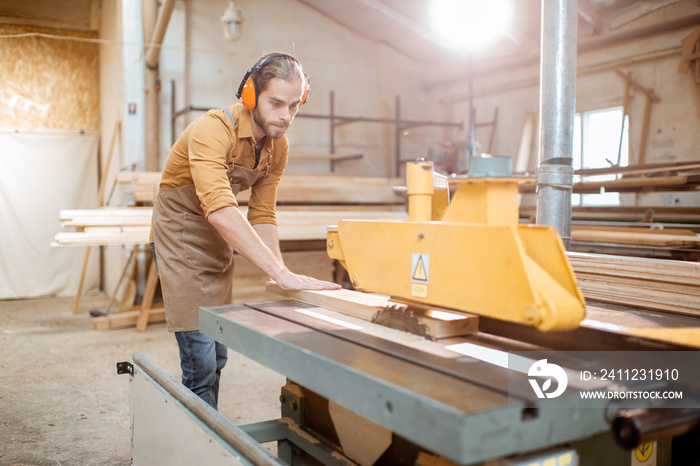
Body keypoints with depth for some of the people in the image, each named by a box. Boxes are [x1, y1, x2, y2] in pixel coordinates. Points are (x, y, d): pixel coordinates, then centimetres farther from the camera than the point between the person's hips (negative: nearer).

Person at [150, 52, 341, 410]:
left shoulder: (278, 146, -5)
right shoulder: (213, 129, -28)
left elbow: (262, 215, -1)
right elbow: (220, 209, -41)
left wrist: (282, 274, -16)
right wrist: (280, 273, -46)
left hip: (219, 238, 7)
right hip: (180, 231, -7)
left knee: (217, 354, 12)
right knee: (200, 358, -12)